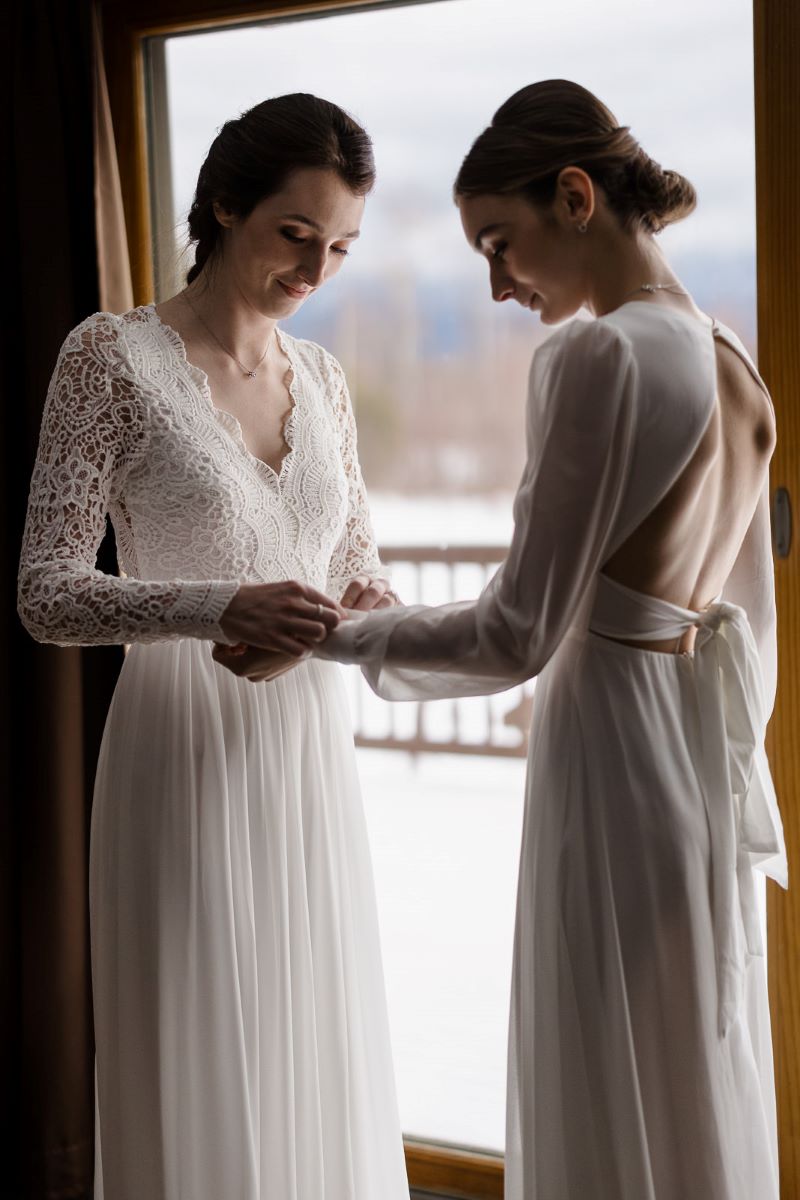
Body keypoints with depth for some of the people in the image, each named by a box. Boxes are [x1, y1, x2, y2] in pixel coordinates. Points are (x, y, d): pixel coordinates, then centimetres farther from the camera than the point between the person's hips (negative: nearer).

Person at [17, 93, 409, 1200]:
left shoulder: (321, 377, 9)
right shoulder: (114, 355, -7)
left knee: (322, 1069, 12)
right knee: (201, 1078, 2)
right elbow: (47, 593, -12)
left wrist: (373, 604, -8)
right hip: (188, 759, -5)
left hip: (312, 754, 5)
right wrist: (218, 610, -27)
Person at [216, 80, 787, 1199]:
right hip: (713, 755, 9)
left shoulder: (597, 355, -16)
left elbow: (517, 634, -18)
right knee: (702, 1088, 18)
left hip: (615, 742, -9)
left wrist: (326, 635, -6)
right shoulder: (735, 361, 9)